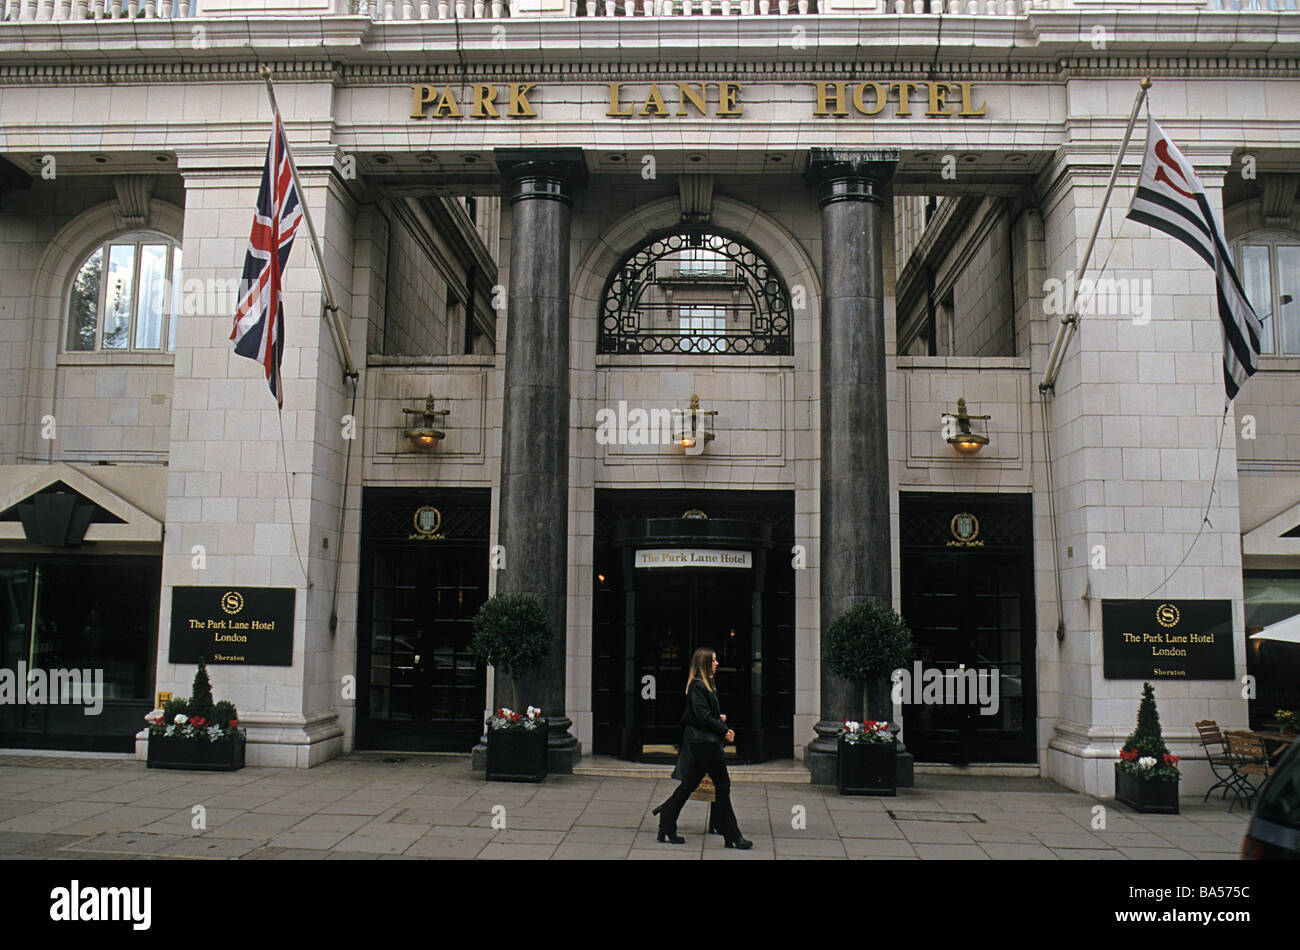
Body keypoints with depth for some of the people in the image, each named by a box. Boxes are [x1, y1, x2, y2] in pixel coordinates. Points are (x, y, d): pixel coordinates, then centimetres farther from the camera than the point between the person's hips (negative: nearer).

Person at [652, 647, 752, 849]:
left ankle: (666, 829, 16)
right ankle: (732, 836, 3)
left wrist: (719, 718, 2)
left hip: (703, 741, 10)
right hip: (703, 741, -10)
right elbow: (703, 716, -20)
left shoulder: (706, 684, 16)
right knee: (722, 784, -4)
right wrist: (724, 730, -12)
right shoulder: (697, 686, -15)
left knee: (689, 783, 12)